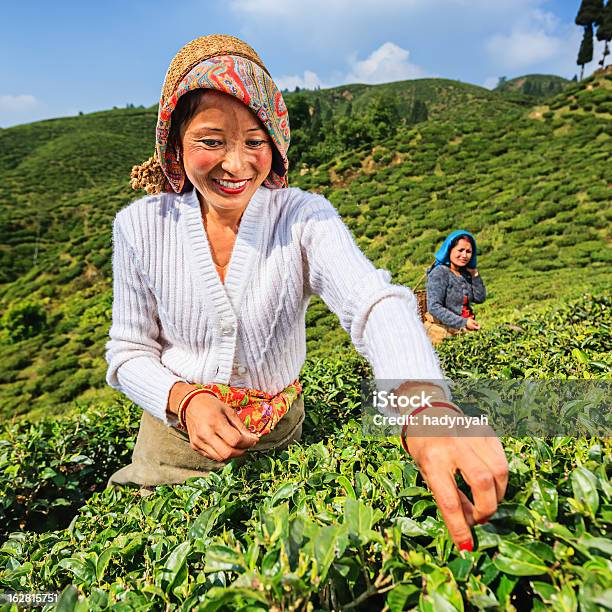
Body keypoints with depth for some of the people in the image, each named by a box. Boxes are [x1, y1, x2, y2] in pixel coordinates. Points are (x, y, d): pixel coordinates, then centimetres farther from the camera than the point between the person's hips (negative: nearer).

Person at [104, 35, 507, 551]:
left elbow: (373, 301, -36)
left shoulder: (304, 217, -18)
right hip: (175, 434, 1)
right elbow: (129, 351, -5)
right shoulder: (140, 227, -13)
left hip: (278, 434, 0)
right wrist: (184, 398, -26)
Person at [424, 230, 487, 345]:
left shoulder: (466, 273, 9)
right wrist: (463, 323, -22)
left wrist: (475, 274, 3)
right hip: (443, 331, -7)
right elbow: (434, 307, -18)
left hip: (465, 331, 7)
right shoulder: (439, 273, -10)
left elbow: (480, 299, 12)